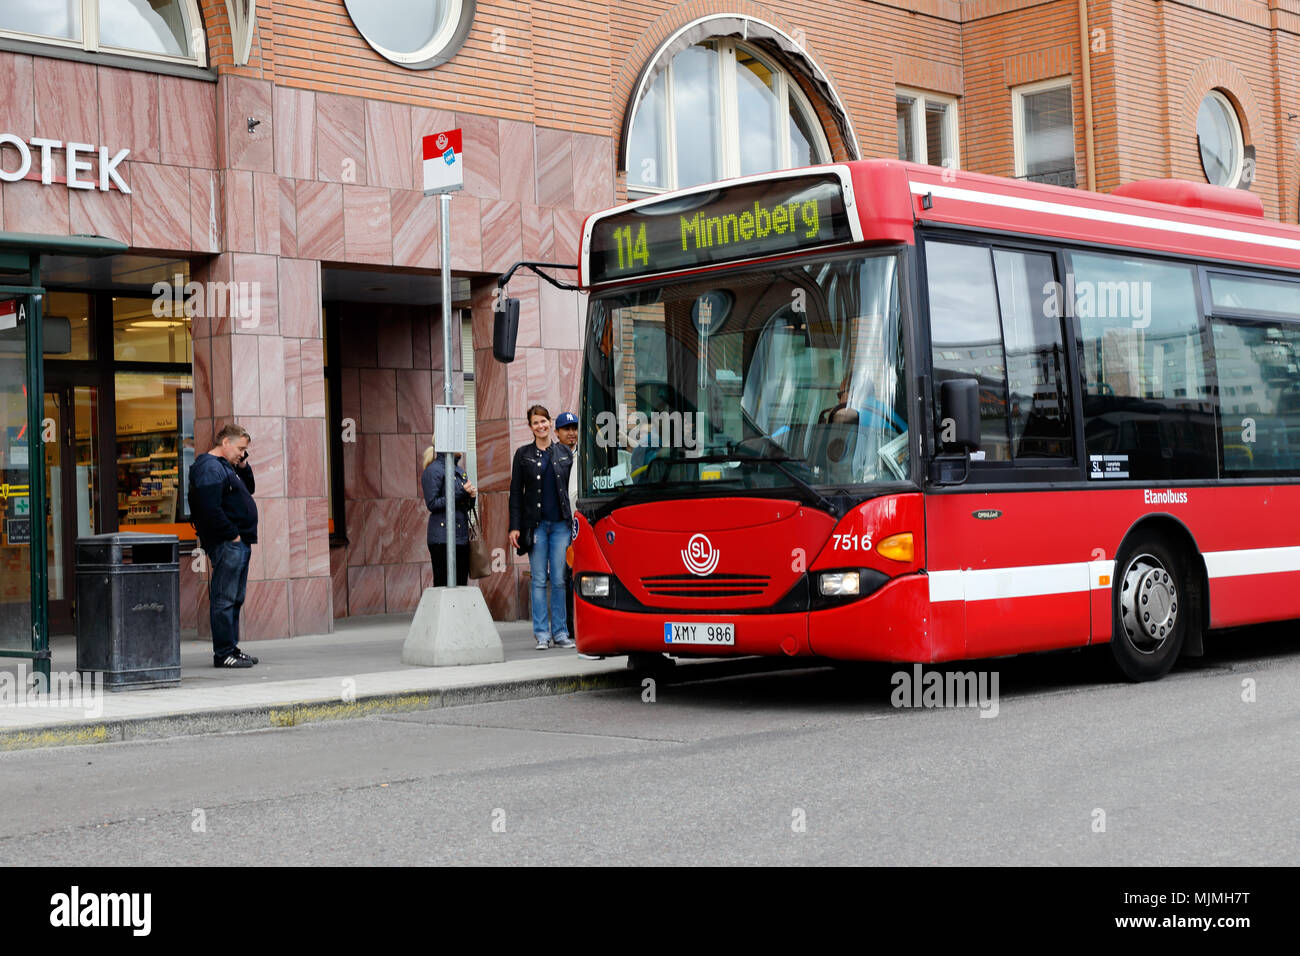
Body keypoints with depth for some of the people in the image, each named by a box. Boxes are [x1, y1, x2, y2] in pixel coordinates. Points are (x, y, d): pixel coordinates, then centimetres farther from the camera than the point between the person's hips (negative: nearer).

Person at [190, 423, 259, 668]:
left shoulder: (225, 466, 19)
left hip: (240, 542, 11)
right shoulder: (209, 467, -12)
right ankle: (223, 653, -6)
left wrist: (244, 468, 12)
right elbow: (210, 508, -22)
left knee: (235, 599, 14)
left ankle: (231, 648, 21)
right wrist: (232, 534, -18)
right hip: (226, 544, -11)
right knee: (224, 599, -8)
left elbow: (249, 489, 29)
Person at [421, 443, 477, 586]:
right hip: (443, 538, -8)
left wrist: (471, 496, 1)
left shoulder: (460, 471, 17)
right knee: (443, 586, -8)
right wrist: (460, 494, -16)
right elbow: (432, 504, -13)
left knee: (461, 584, 5)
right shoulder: (433, 471, -6)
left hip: (462, 537, 8)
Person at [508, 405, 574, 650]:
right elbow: (516, 492, 4)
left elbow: (572, 488, 12)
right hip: (536, 524, -1)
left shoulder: (565, 453, 8)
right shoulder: (523, 454, 5)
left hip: (561, 523, 1)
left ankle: (560, 632, 7)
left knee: (559, 580, 0)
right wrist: (514, 527, -3)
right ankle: (542, 634, 4)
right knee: (539, 580, 0)